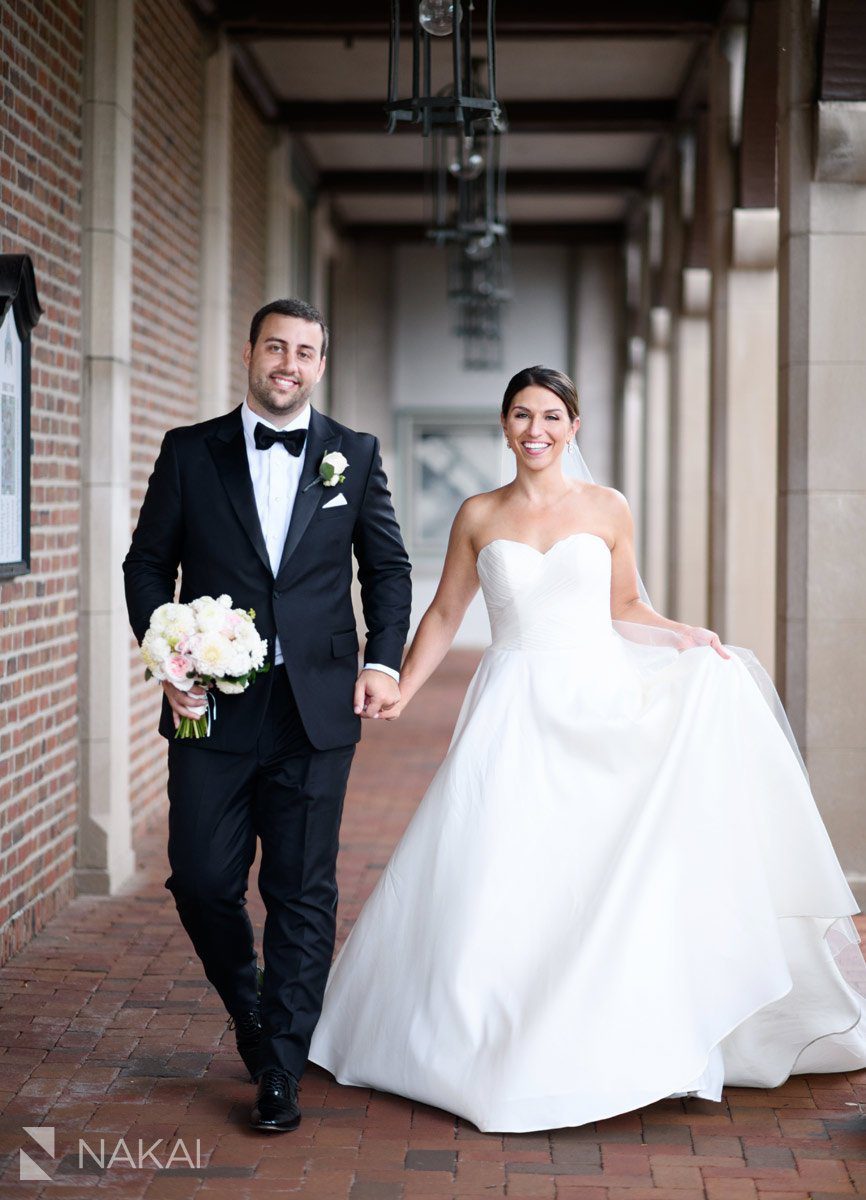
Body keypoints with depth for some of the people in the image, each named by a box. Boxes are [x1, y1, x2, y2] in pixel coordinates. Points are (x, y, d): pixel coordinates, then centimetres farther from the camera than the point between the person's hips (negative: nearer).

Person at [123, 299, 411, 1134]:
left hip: (316, 711, 0)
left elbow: (387, 567, 13)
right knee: (202, 880, 3)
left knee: (303, 892, 3)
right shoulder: (190, 452, 5)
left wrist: (384, 661, -1)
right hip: (212, 707, 0)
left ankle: (280, 1070, 13)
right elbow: (148, 564, 7)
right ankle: (248, 1010, 32)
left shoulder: (356, 456, 7)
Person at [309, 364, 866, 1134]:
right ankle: (496, 1049, 13)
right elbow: (445, 616, 13)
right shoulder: (479, 516, 7)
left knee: (605, 884, -3)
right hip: (512, 715, 1)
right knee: (491, 882, -2)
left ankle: (609, 1053, 11)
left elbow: (624, 609, 13)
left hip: (598, 705, 0)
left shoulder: (607, 510, 5)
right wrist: (396, 697, 9)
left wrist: (683, 637, -5)